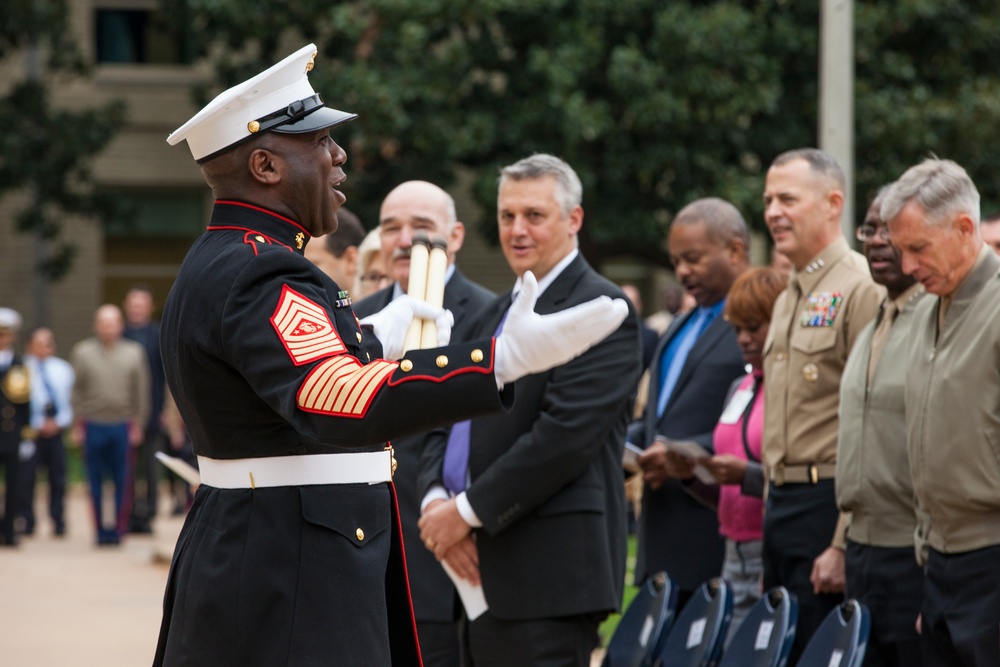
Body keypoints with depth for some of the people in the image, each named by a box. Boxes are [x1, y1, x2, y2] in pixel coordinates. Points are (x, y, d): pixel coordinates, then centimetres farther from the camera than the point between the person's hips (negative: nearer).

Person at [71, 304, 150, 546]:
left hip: (122, 425, 0)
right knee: (95, 481, 4)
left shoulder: (134, 353, 5)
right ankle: (100, 529, 11)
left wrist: (138, 424, 3)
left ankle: (120, 528, 6)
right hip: (93, 425, 0)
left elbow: (141, 391, 7)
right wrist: (77, 426, 0)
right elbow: (75, 390, 4)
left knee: (122, 481, -1)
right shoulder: (82, 352, 3)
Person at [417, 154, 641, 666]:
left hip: (548, 574, -8)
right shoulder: (497, 313, 22)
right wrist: (436, 501, -3)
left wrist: (466, 511, -14)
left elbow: (565, 434, -17)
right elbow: (449, 419, 17)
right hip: (481, 571, 8)